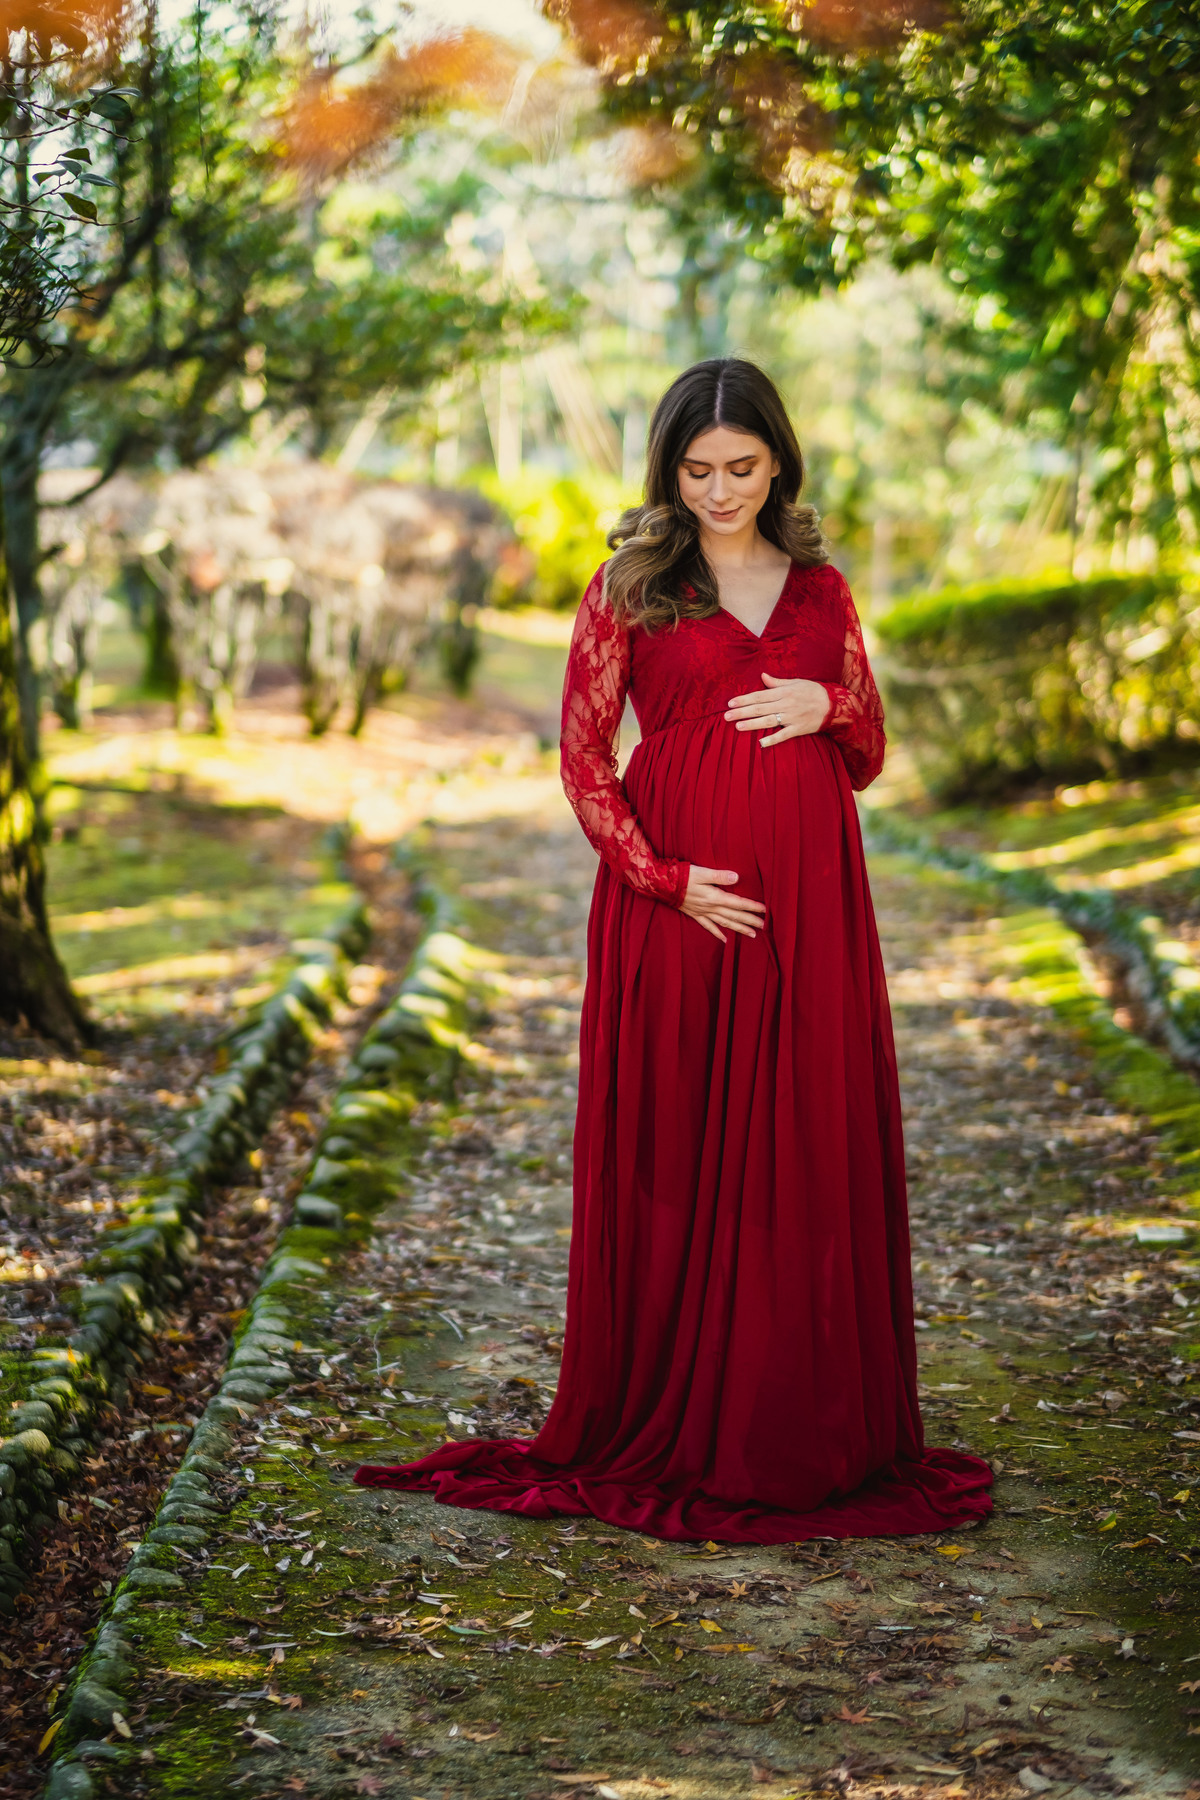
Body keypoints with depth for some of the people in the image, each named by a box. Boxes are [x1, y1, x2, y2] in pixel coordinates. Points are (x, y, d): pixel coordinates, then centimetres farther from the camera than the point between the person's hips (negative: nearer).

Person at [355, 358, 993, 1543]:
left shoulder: (822, 589, 12)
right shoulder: (628, 587, 3)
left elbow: (868, 764, 16)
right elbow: (582, 757, -1)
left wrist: (825, 707, -6)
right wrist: (666, 876, -12)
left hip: (808, 908, 3)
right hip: (674, 903, -3)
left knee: (812, 1157, 4)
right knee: (672, 1164, 1)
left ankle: (805, 1433, 15)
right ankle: (667, 1433, 12)